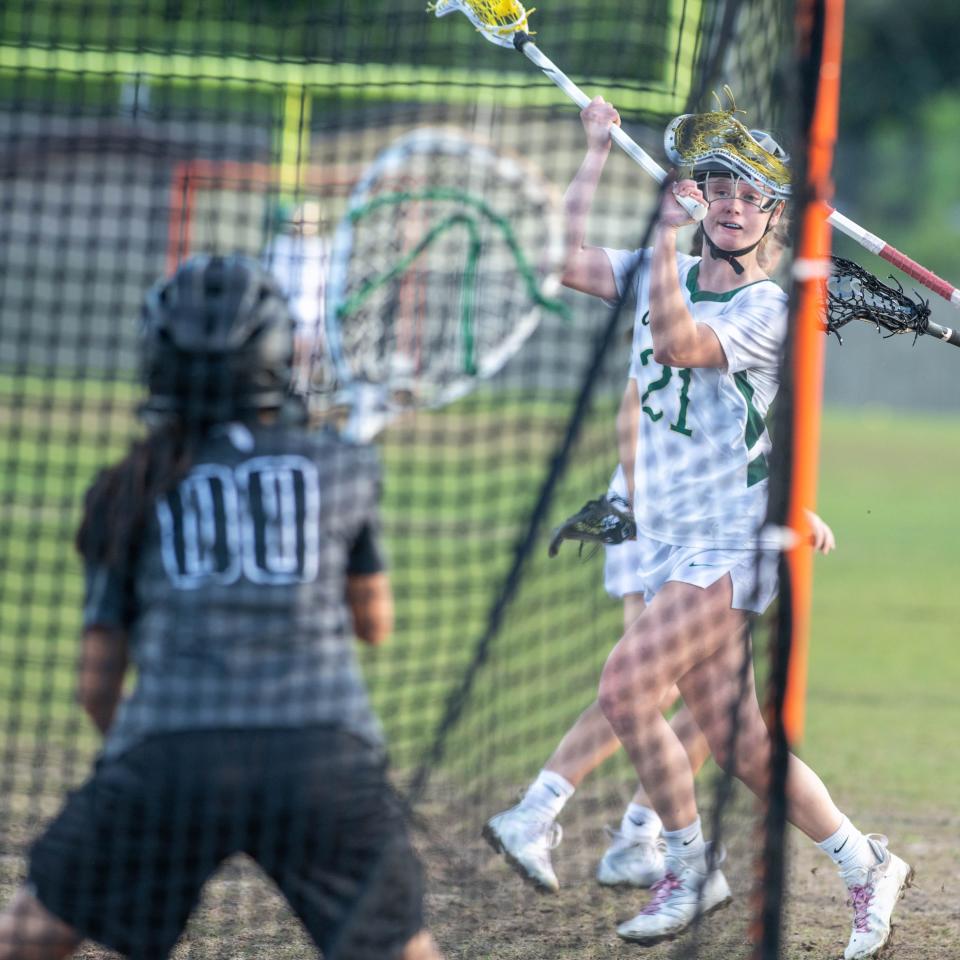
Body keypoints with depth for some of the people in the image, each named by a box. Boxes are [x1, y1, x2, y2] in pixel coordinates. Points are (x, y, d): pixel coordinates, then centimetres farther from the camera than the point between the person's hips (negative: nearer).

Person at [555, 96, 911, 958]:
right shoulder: (660, 273, 11)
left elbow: (678, 345, -24)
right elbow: (566, 262, 0)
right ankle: (865, 864, 17)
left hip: (731, 540, -6)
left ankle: (693, 869, -5)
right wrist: (599, 152, 3)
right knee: (735, 741, 4)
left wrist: (666, 236, -25)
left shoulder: (768, 310, -8)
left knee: (626, 688, -20)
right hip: (668, 542, 6)